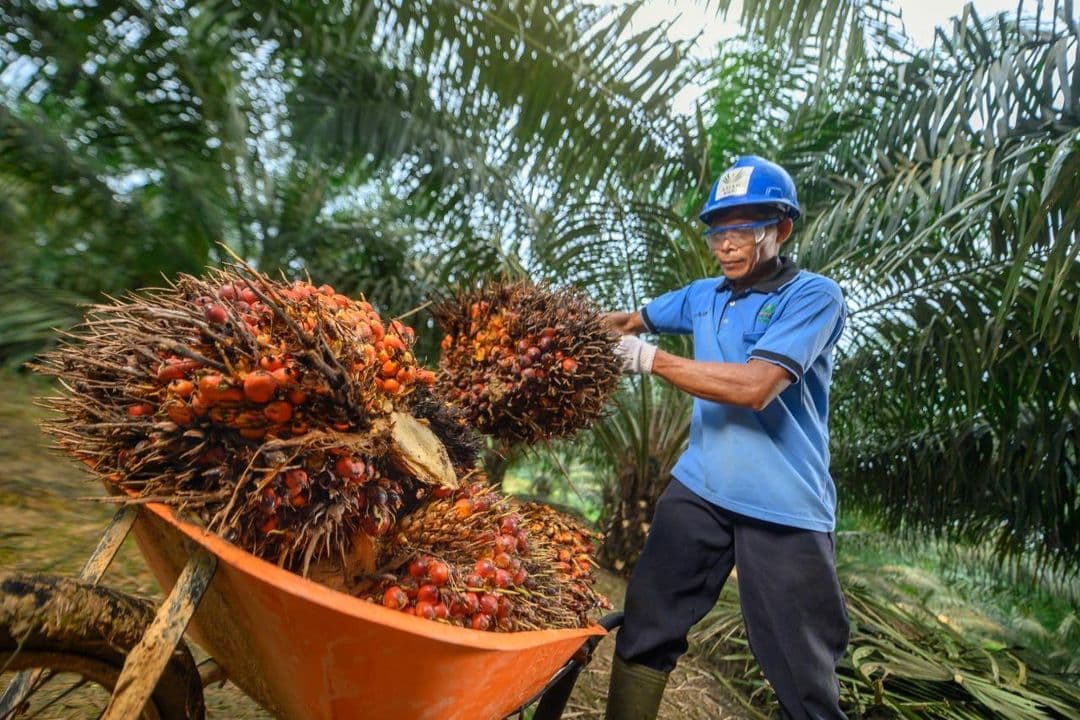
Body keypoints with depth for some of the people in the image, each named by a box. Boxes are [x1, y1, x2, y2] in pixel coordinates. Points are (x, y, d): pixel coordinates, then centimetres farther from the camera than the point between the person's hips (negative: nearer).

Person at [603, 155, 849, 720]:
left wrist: (651, 359, -16)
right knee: (645, 629, 9)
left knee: (806, 675, 8)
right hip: (699, 489, 5)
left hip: (785, 505, -5)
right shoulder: (702, 296, 13)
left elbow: (755, 386, -21)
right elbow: (632, 321, 25)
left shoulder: (813, 295, -7)